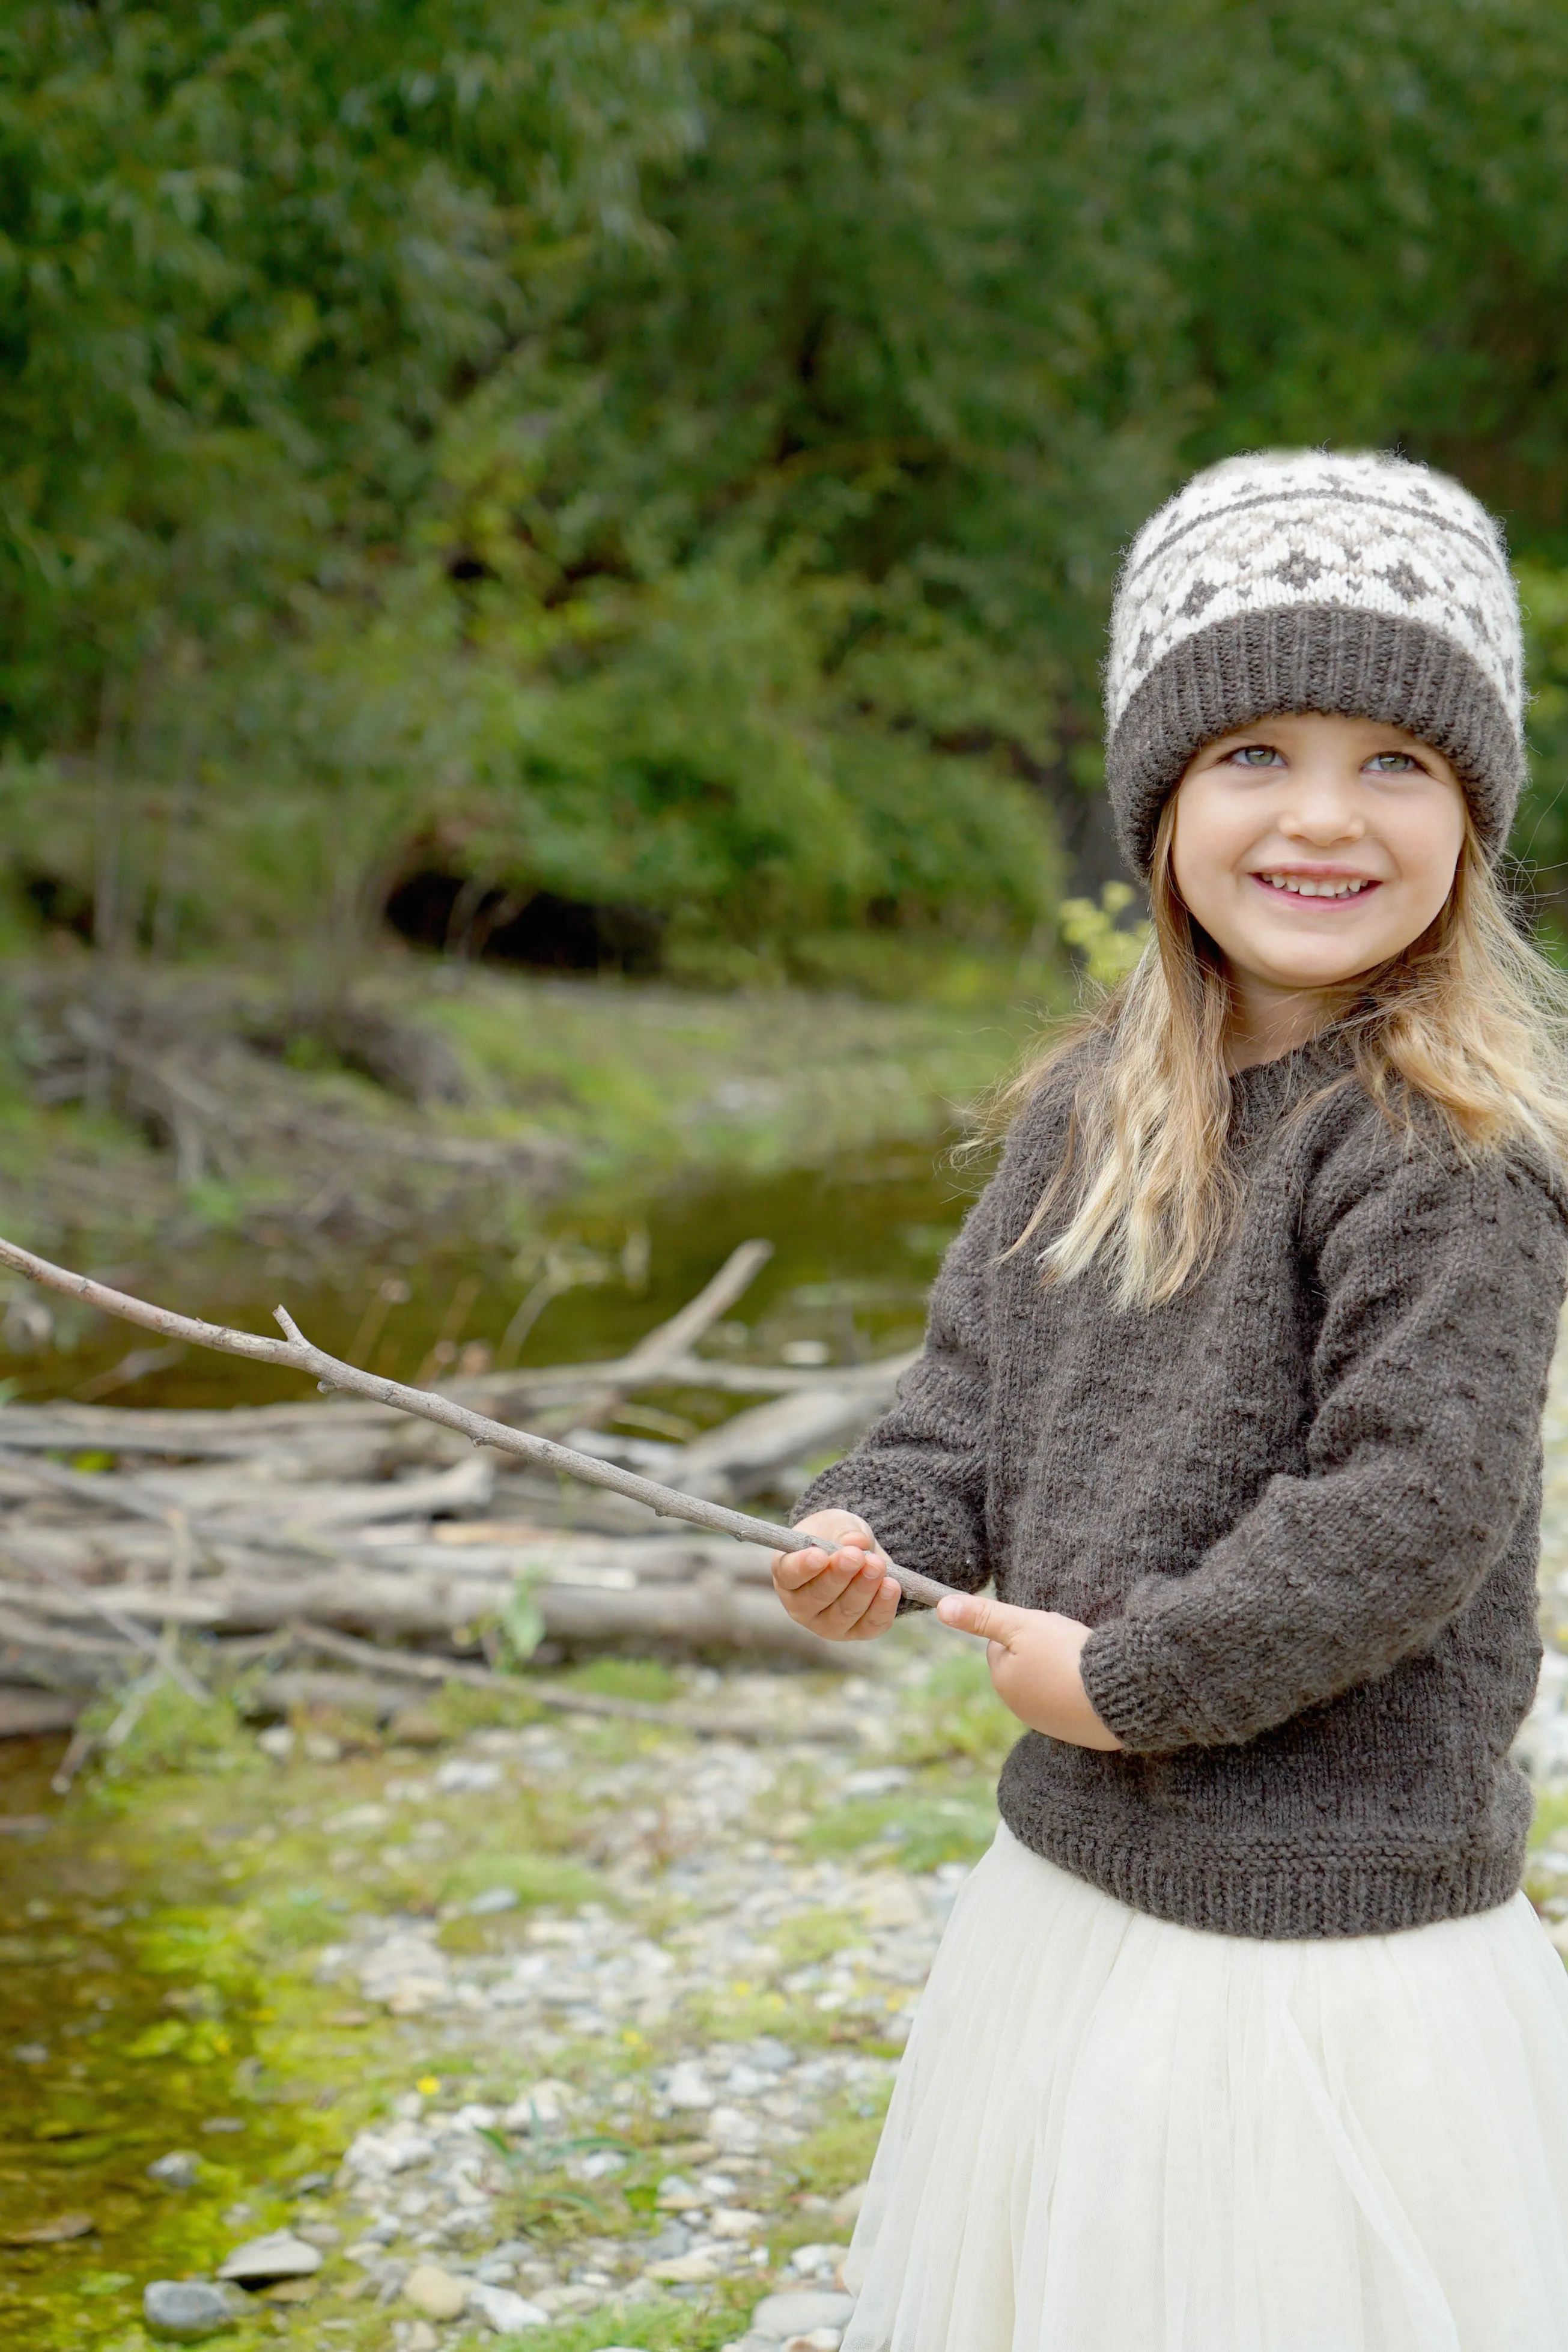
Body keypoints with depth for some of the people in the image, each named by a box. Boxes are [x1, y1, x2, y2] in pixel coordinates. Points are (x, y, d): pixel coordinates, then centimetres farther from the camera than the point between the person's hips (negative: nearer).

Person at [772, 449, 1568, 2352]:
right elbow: (981, 1362, 14)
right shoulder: (1094, 1102, 6)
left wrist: (1133, 1677, -16)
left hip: (1319, 1939, -8)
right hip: (1070, 1874, 8)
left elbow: (1413, 1503, -22)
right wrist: (884, 1533, -4)